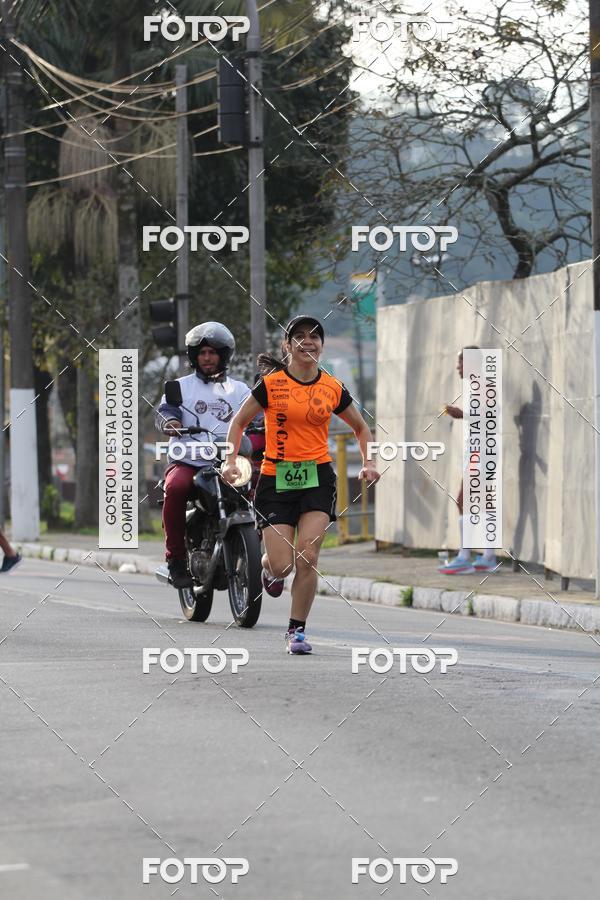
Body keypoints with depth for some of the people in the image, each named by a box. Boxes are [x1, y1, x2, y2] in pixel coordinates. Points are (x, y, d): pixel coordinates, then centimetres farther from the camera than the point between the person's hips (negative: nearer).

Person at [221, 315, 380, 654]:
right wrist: (230, 461, -6)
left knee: (308, 559, -12)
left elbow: (361, 427, 19)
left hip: (318, 477, 1)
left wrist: (369, 463, 5)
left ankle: (297, 630, 3)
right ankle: (270, 566, 34)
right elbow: (239, 422, 7)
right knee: (282, 565, -6)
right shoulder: (271, 384, -4)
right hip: (276, 479, -1)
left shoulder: (334, 389, 3)